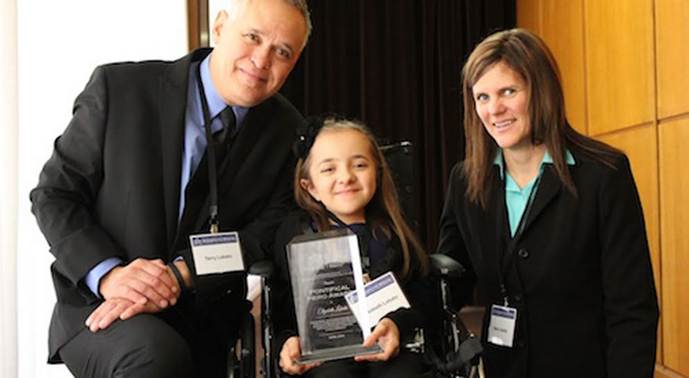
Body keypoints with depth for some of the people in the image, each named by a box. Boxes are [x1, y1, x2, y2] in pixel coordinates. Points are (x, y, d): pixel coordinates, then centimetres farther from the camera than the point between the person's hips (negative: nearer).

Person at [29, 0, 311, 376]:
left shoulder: (287, 132, 2)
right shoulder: (120, 87, -5)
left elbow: (268, 232, -5)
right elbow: (53, 194, -2)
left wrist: (179, 276, -20)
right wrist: (108, 274, -18)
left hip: (208, 330, 2)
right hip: (100, 303, -2)